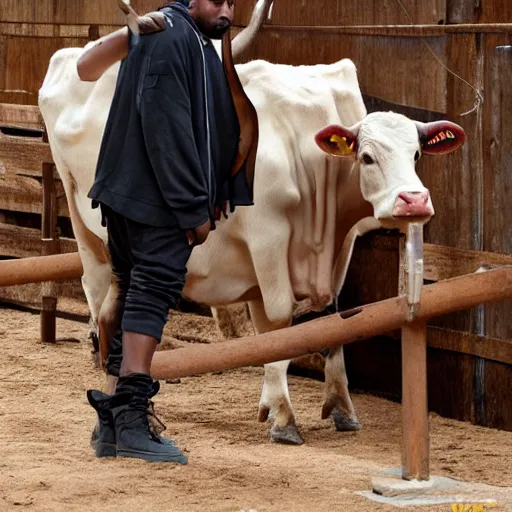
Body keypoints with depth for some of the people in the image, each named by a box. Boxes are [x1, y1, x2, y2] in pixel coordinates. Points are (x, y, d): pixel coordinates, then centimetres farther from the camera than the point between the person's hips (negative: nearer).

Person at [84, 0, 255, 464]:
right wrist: (194, 207, -19)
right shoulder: (172, 39, -12)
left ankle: (112, 423, 11)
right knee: (153, 292, -14)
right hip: (157, 198, -11)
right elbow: (167, 126, -19)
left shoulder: (196, 42, 20)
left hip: (129, 195, 11)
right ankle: (132, 419, -19)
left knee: (135, 297, 10)